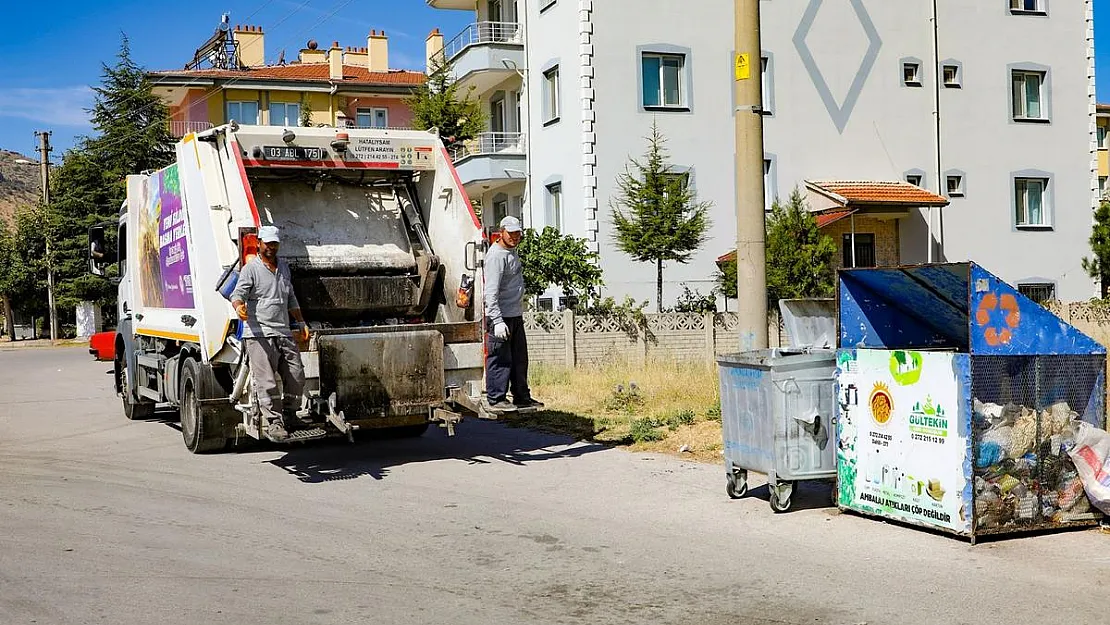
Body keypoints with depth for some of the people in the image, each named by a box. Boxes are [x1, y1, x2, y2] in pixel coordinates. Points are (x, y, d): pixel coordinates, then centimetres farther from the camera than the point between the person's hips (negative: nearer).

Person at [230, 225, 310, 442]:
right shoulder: (251, 268, -2)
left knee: (296, 376, 5)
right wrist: (239, 306, -38)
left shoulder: (284, 267, 20)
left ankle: (289, 414, 21)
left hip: (284, 333, 6)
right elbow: (238, 292, -16)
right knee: (266, 381, -10)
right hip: (259, 334, -6)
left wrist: (301, 323, 27)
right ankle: (273, 423, -7)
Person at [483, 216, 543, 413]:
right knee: (500, 360, -5)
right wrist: (497, 321, -28)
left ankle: (522, 397, 24)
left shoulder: (512, 252, 15)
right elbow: (491, 292, -22)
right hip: (500, 317, -10)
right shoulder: (496, 256, -16)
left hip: (516, 315, 10)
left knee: (519, 359, 15)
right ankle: (496, 399, 2)